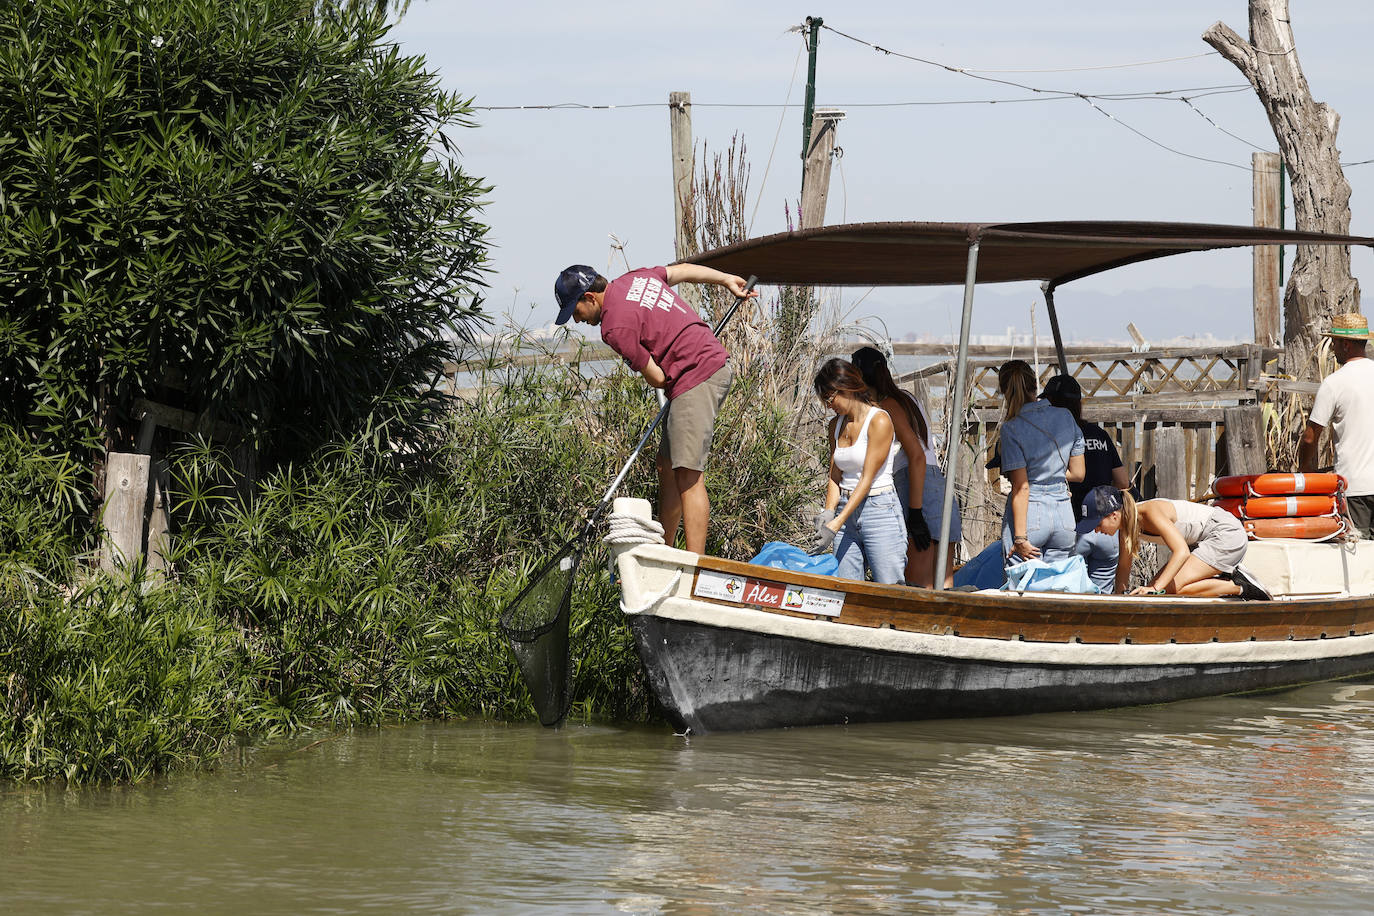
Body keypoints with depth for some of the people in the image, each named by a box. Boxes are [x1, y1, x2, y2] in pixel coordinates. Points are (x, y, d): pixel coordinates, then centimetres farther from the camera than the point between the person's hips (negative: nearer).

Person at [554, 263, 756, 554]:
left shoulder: (615, 327, -15)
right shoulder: (633, 278, 12)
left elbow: (657, 378, -11)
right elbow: (682, 270, 25)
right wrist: (727, 279, 38)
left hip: (696, 375, -10)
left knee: (686, 474, -13)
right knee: (667, 465, 14)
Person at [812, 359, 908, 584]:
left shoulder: (879, 421, -10)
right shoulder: (836, 425, 12)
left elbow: (868, 478, -14)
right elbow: (835, 476, 13)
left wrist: (838, 523, -19)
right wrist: (829, 512, -6)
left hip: (880, 509, -7)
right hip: (846, 510, 7)